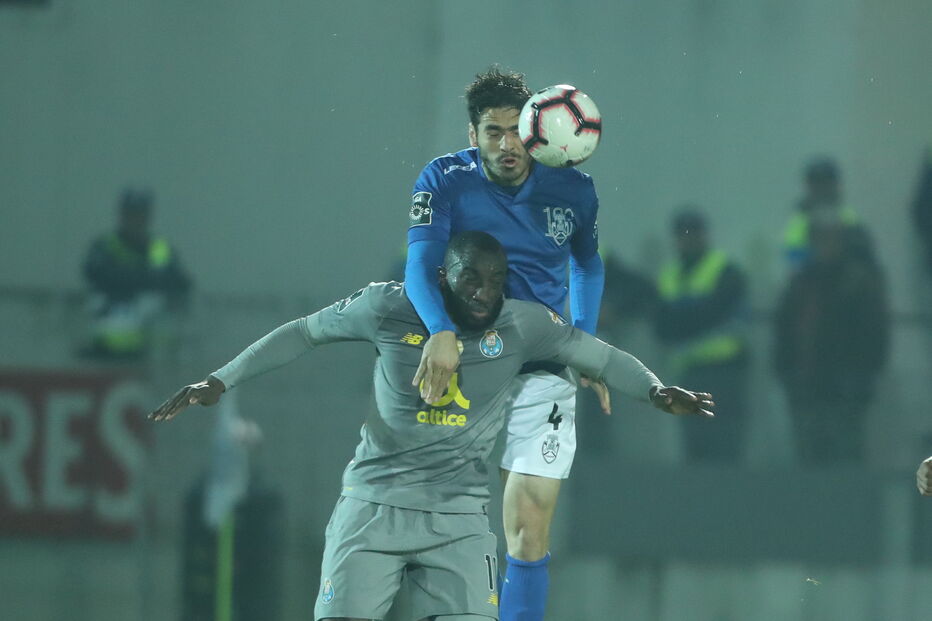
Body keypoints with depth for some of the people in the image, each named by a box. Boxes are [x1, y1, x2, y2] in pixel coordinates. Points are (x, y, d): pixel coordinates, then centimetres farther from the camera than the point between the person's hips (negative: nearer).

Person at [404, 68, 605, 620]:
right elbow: (420, 263, -21)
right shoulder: (445, 181, -8)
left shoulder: (573, 191, -1)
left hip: (541, 375, 1)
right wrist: (441, 332, -39)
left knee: (529, 532, -8)